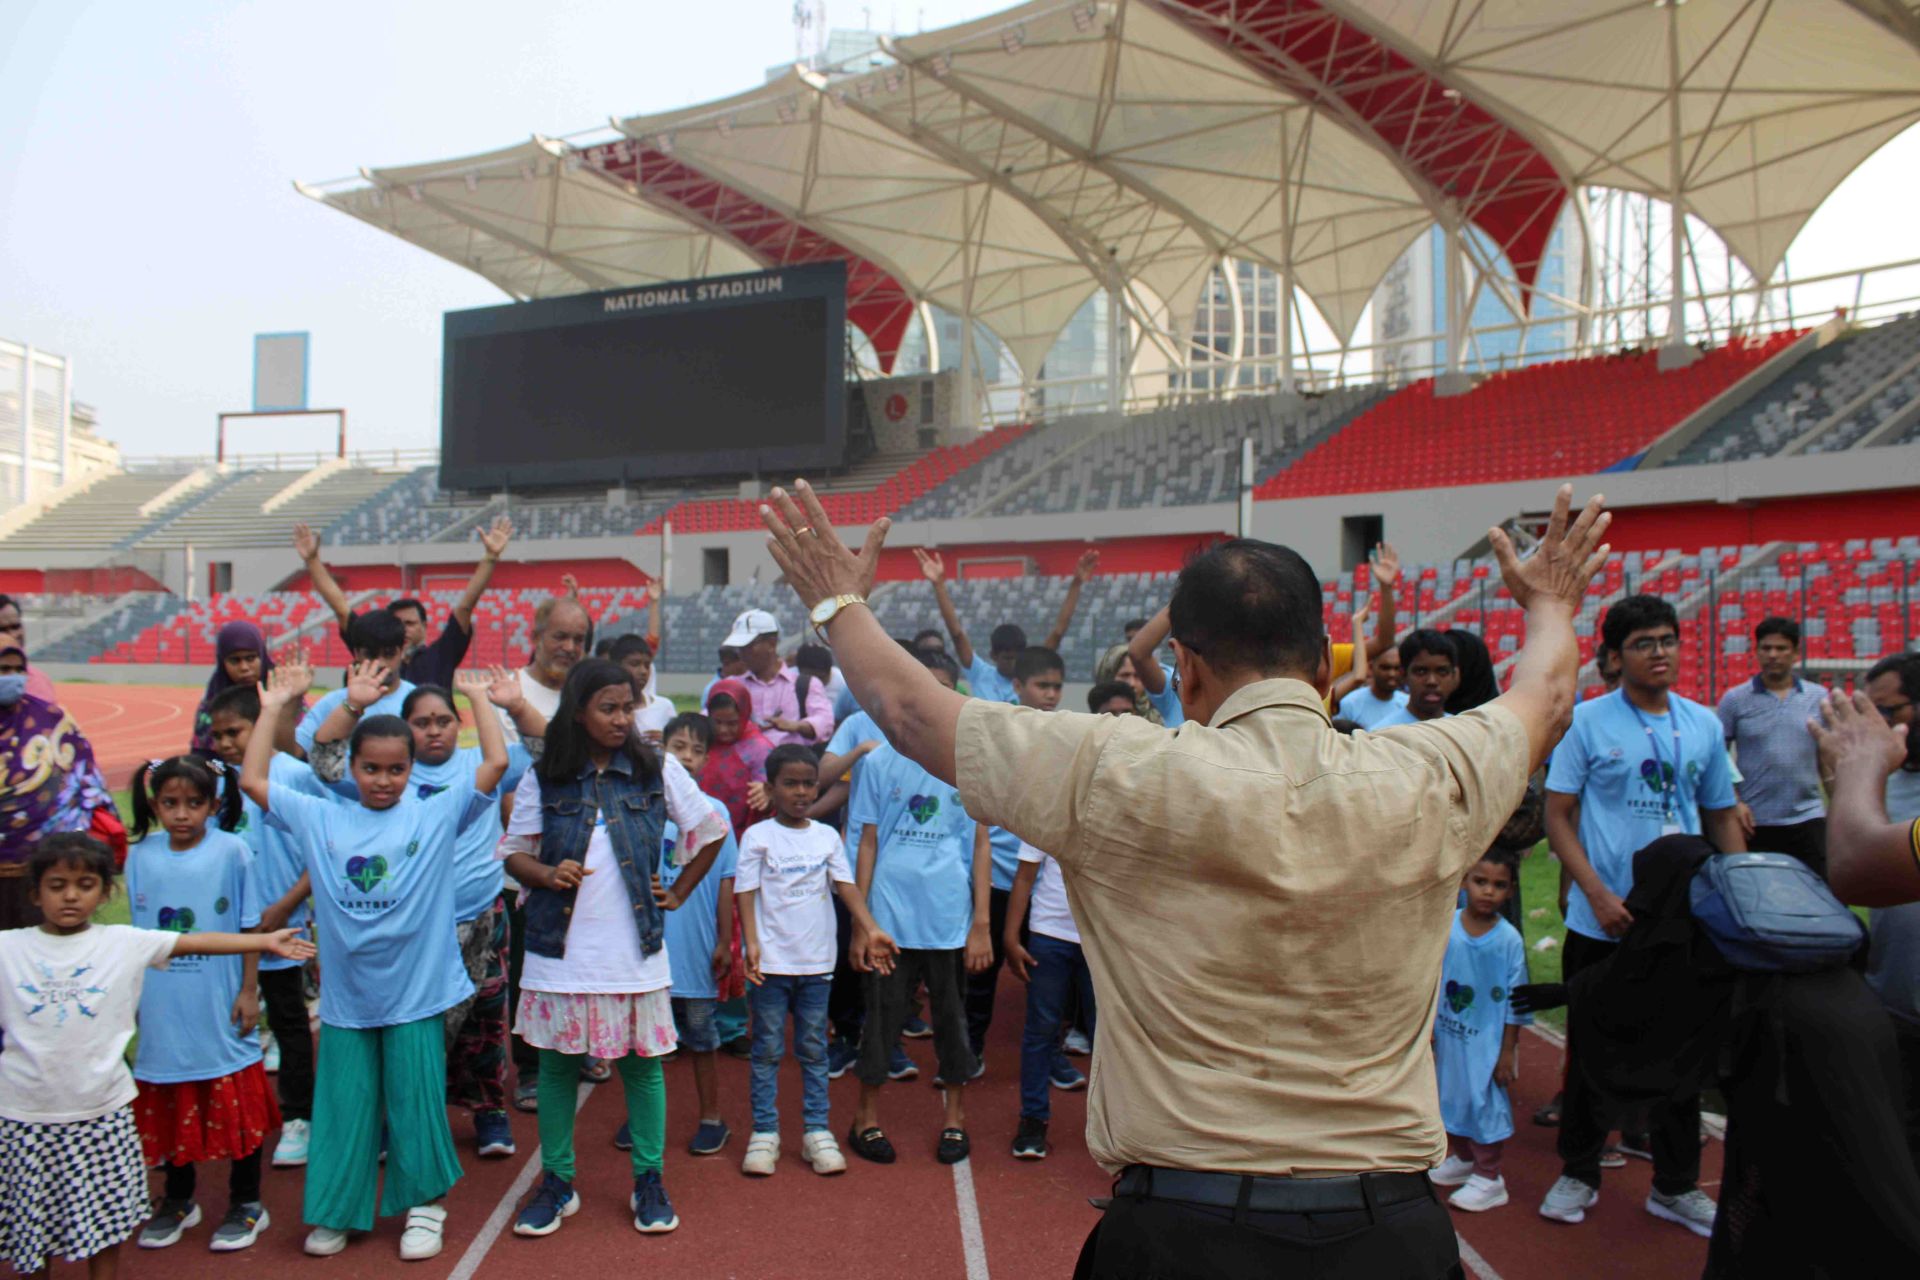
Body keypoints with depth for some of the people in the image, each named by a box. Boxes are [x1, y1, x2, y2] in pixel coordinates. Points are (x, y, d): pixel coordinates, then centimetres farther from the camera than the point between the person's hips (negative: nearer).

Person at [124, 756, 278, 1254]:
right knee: (168, 1109, 16)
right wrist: (132, 993, 10)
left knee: (236, 1107, 7)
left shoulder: (232, 852, -9)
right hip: (162, 1008, 3)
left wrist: (249, 990, -7)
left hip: (220, 1008, -3)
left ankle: (246, 1204, 21)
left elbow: (250, 926, -4)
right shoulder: (140, 857, 1)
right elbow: (137, 932, 10)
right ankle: (177, 1201, 34)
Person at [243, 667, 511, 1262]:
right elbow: (253, 780, 5)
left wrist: (478, 698, -5)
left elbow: (495, 764, -11)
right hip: (345, 996, 2)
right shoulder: (320, 818, 3)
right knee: (343, 1105, 12)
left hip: (416, 993, -2)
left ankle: (424, 1205, 25)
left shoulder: (436, 815, -4)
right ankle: (336, 1210, 29)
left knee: (415, 1102, 7)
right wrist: (271, 710, 6)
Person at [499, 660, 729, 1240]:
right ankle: (556, 1182, 25)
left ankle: (649, 1181, 21)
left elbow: (710, 831, 9)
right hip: (561, 947, 1)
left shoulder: (656, 771, 0)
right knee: (558, 1063, 9)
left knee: (641, 1062, 7)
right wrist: (547, 874, -15)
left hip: (633, 949, 0)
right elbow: (513, 852, 5)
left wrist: (677, 894, 7)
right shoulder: (544, 778, 0)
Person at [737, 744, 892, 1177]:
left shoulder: (827, 836, 7)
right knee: (767, 1049, 5)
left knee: (814, 1049, 10)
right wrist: (752, 942, -19)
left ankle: (817, 1132, 19)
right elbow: (746, 892, -7)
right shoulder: (758, 836, -3)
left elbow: (847, 886, 2)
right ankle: (764, 1133, 15)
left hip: (816, 961, 3)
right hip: (771, 962, -3)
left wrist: (870, 930, -11)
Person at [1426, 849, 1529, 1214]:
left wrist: (1507, 1051, -7)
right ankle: (1462, 1159, 41)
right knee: (1452, 1096, 18)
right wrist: (1428, 1027, 5)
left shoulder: (1509, 940, -16)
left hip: (1487, 1039, -4)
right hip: (1449, 1034, 4)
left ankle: (1488, 1178, 22)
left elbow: (1514, 1003, -9)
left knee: (1484, 1100, 5)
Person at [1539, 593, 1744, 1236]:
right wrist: (1598, 894, -16)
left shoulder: (1703, 724, 6)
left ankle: (1675, 1185, 27)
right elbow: (1557, 815, -7)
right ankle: (1578, 1172, 25)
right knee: (1593, 1049, 9)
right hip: (1602, 920, -3)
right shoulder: (1587, 721, -6)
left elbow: (1722, 819, 13)